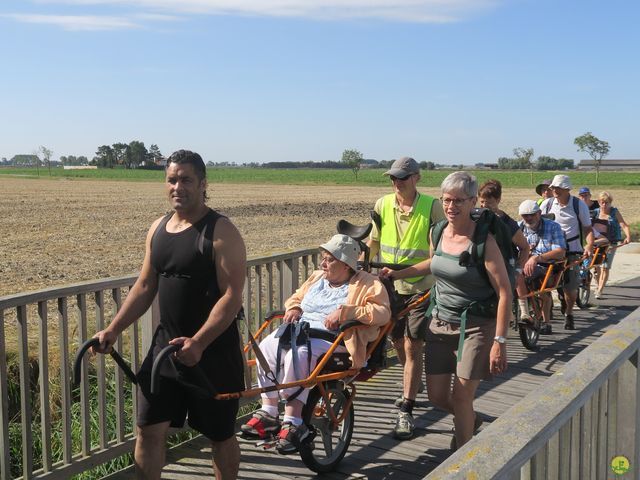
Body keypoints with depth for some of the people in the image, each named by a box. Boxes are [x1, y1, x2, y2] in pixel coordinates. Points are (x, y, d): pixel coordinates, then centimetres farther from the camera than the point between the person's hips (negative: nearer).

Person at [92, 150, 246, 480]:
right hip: (166, 343, 6)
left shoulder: (221, 232, -13)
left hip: (213, 348, -5)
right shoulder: (158, 229, 8)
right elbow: (145, 287, 14)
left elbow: (232, 296, -20)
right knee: (148, 430, 6)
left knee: (220, 434, 10)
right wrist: (114, 329, 6)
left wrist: (198, 343, -29)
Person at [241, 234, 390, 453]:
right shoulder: (317, 278, 23)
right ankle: (268, 413, -10)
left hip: (332, 339, -7)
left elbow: (382, 312, -14)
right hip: (300, 330, 7)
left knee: (298, 355, -36)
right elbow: (296, 298, 36)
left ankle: (293, 423, -29)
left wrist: (344, 311, -20)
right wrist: (293, 308, 10)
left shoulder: (367, 284, 2)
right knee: (266, 347, -20)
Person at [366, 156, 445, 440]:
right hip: (390, 286, 4)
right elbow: (373, 242, 13)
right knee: (397, 342, 16)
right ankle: (412, 385, 45)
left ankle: (406, 412, 1)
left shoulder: (431, 207, -9)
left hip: (420, 288, -4)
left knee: (412, 348, -5)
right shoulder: (382, 205, 2)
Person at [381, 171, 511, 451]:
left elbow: (504, 292, -17)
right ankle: (471, 422, 41)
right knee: (437, 396, 9)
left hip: (475, 327, -6)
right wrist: (398, 274, 19)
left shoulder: (483, 241, -16)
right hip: (440, 323, 6)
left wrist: (500, 341, -21)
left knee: (460, 396, -6)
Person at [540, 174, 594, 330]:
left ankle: (568, 314, 26)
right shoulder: (547, 204, 3)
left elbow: (587, 228, 1)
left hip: (571, 251, -1)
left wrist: (589, 245, -16)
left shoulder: (579, 205, -1)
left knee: (571, 288, -1)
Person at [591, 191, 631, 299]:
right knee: (597, 267, 4)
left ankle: (599, 291, -6)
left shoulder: (615, 212, 0)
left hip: (611, 243, -2)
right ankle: (599, 287, 28)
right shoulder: (595, 212, 4)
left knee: (605, 267, -10)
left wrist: (628, 236, -25)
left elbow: (624, 225, -8)